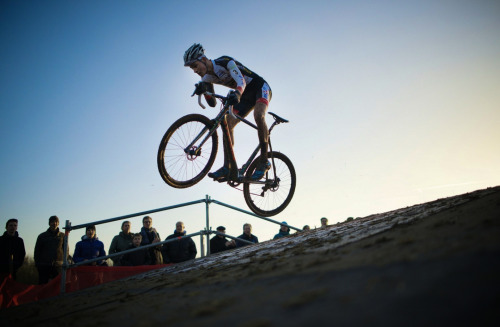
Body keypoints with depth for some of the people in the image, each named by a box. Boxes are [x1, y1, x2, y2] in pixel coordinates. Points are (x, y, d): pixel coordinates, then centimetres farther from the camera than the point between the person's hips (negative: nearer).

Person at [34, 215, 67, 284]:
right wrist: (37, 263, 4)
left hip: (58, 265, 0)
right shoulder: (42, 236, 9)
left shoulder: (62, 236, 9)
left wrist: (63, 261, -4)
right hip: (44, 266, 0)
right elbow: (37, 251, 12)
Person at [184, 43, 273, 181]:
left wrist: (237, 94, -61)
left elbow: (241, 81, -39)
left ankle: (264, 161, -29)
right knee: (227, 124, -10)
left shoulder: (225, 61, -24)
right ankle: (227, 167, -13)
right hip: (246, 95, 8)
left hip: (260, 87, -7)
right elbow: (212, 103, -6)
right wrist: (203, 90, -25)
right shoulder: (207, 77, -2)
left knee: (258, 115, -35)